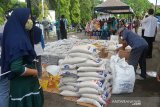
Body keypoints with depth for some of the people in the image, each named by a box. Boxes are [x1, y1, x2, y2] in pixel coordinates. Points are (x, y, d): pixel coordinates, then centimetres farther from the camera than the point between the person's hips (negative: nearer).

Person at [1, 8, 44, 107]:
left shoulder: (20, 36, 4)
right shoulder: (16, 39, -23)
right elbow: (17, 68, -29)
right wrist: (34, 72, -15)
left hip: (28, 82, 9)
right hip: (22, 85, -9)